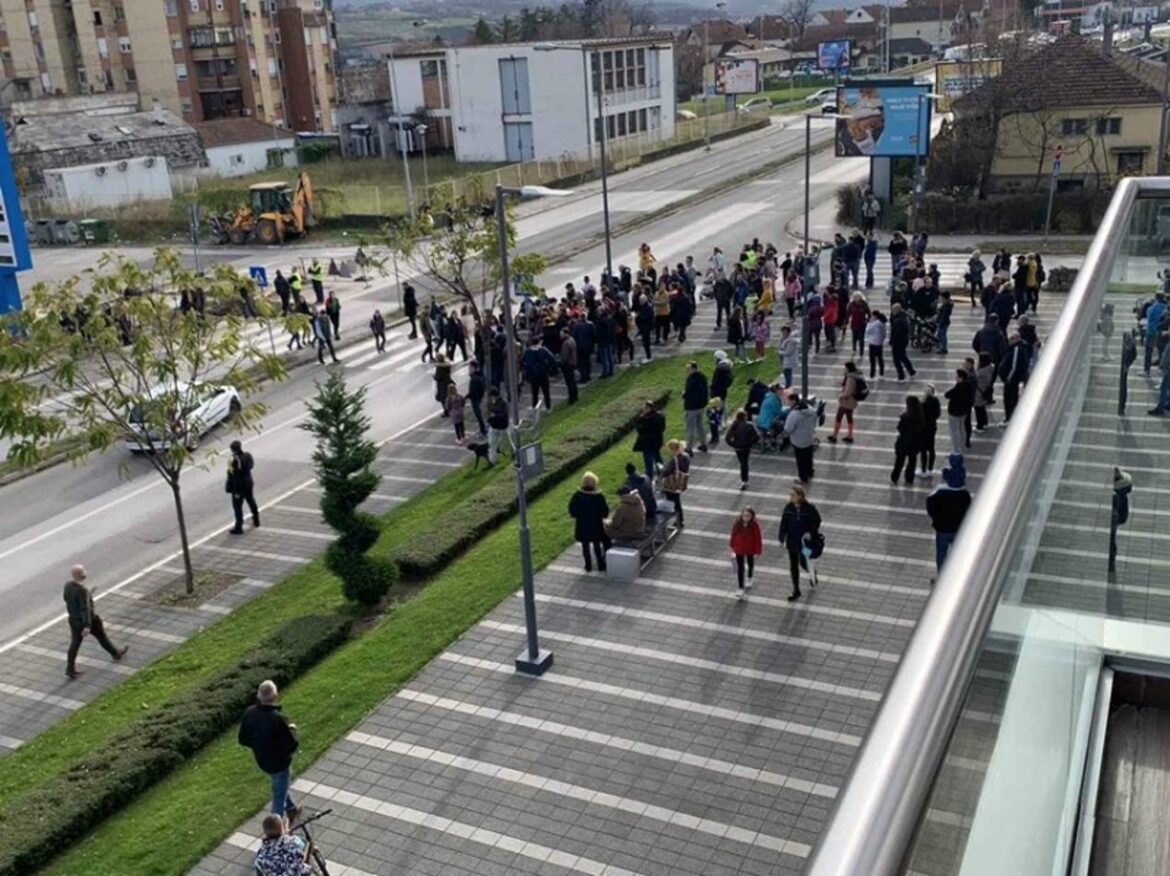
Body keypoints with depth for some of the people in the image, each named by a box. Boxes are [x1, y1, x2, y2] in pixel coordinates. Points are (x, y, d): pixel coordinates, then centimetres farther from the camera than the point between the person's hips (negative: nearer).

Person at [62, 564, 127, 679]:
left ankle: (70, 670, 14)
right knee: (102, 637, 16)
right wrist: (87, 626, -31)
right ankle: (116, 654, 38)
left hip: (74, 620, 6)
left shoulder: (67, 585, -7)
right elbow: (85, 608, -32)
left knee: (74, 644, 12)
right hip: (89, 619, -6)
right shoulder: (82, 590, -31)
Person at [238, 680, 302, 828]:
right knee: (279, 795, 15)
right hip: (279, 762, -7)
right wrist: (292, 730, -8)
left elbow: (242, 739, -3)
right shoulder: (278, 718, -35)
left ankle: (291, 810, 53)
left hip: (262, 760, 7)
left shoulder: (249, 713, -16)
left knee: (281, 785, 32)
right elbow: (293, 746, -26)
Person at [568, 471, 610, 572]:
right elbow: (605, 513, -12)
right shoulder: (599, 497, -18)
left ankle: (588, 565, 20)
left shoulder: (577, 496, -14)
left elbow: (572, 511, -8)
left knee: (585, 546, 14)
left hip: (582, 526, 0)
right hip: (596, 526, 0)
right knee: (597, 546, 16)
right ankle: (601, 565, 24)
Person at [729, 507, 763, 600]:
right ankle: (740, 588, 12)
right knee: (740, 568, 4)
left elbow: (758, 539, -18)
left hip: (750, 550, -1)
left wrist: (757, 551, -15)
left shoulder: (755, 525, -26)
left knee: (750, 564, 26)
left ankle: (749, 579, 55)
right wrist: (733, 547, 2)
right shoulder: (737, 524, -19)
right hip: (739, 549, 1)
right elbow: (733, 535, -6)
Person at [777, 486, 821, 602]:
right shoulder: (788, 508, -8)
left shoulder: (809, 508, -18)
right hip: (792, 541, 3)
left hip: (805, 541, -3)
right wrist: (782, 539, -1)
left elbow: (817, 521, -5)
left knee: (804, 563, 7)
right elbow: (783, 524, -2)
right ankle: (796, 591, 23)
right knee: (793, 566, 10)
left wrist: (811, 533, -18)